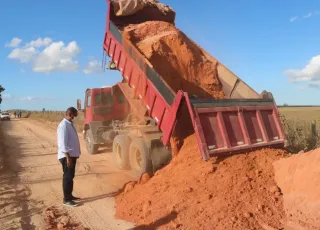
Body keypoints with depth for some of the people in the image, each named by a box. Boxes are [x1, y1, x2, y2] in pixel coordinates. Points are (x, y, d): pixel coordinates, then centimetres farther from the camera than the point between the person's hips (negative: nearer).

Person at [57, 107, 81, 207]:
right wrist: (68, 157, -24)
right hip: (67, 156, -9)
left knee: (71, 177, 17)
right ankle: (66, 199, 8)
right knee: (67, 177, -1)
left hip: (72, 155, 9)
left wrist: (76, 153, 20)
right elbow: (63, 143, -22)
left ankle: (69, 195, 28)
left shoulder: (70, 124, 12)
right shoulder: (63, 125, -18)